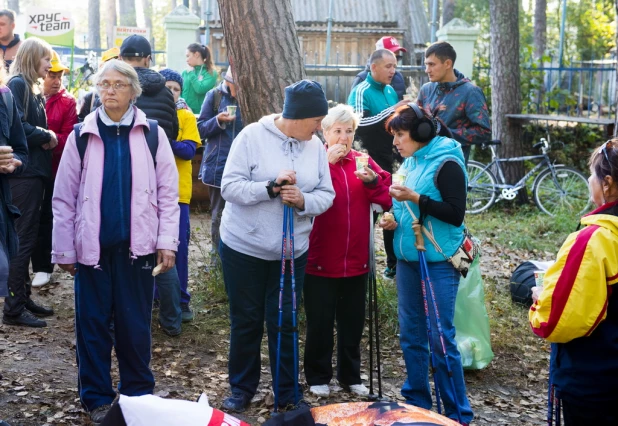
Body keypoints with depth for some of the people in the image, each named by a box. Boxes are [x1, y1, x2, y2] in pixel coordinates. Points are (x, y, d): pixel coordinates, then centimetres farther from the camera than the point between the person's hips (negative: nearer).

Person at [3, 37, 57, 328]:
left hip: (35, 171, 9)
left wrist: (48, 138, 0)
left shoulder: (32, 88, 18)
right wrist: (47, 136, -9)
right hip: (23, 172, -9)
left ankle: (23, 299, 21)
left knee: (26, 238, 13)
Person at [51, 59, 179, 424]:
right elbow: (64, 197, 3)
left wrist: (167, 242, -4)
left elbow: (168, 193, 2)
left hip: (136, 246, 0)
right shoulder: (81, 136, 1)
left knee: (135, 325, 8)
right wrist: (64, 250, 2)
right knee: (92, 325, 6)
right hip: (93, 247, 1)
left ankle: (138, 394, 25)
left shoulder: (152, 134, 1)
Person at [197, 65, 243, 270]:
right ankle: (217, 253, 19)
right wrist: (218, 121, -16)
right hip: (218, 165, 1)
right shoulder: (214, 95, 0)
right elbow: (201, 129, 2)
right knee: (218, 213, 8)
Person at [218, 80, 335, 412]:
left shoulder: (315, 146, -1)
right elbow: (229, 186, -17)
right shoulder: (252, 136, -13)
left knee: (284, 322, 8)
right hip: (243, 247, -3)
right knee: (246, 321, 9)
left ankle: (287, 394, 20)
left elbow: (326, 195, -1)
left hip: (292, 250, 3)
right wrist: (269, 188, -28)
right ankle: (242, 388, 26)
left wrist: (302, 200, -21)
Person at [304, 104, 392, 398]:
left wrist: (373, 181, -17)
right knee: (320, 322, 5)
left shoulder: (363, 161, 8)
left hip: (356, 260, 4)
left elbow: (387, 201, 1)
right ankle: (318, 377, 21)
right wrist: (325, 163, -23)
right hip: (320, 260, -4)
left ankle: (350, 375, 28)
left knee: (353, 321, 14)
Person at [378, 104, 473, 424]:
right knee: (410, 334, 12)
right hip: (408, 258, 8)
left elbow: (455, 214, -16)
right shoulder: (409, 162, 11)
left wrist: (415, 197, -21)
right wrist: (395, 220, 3)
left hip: (438, 262, -8)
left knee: (441, 337, -4)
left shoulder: (446, 163, -11)